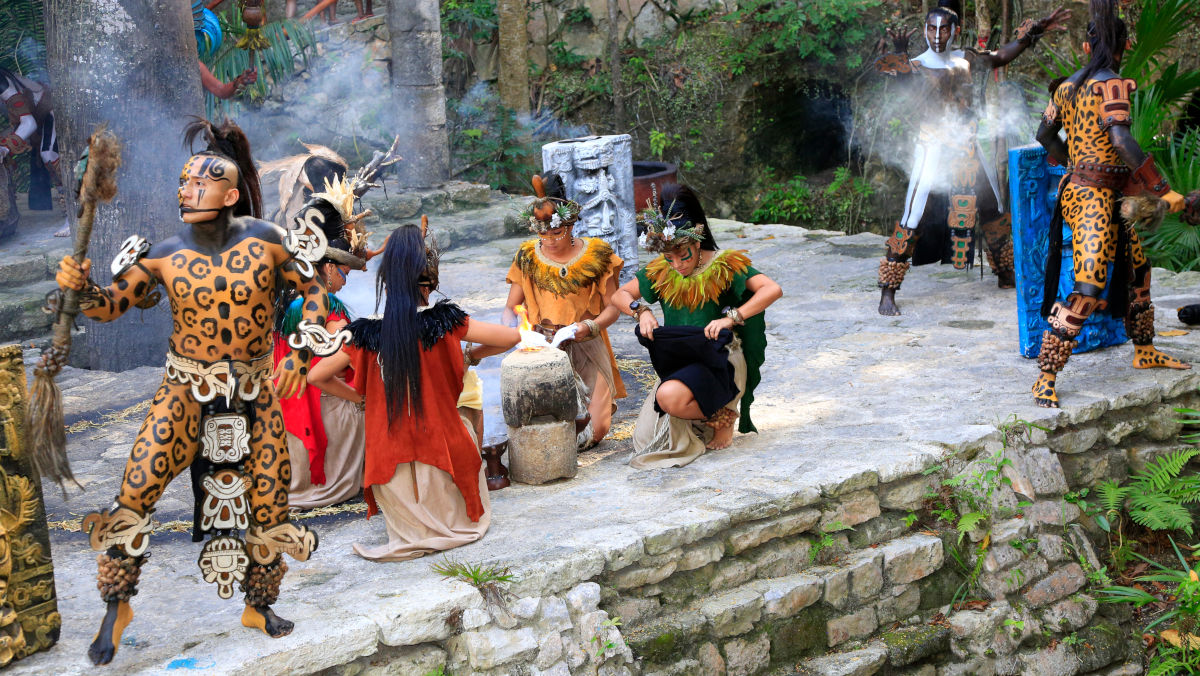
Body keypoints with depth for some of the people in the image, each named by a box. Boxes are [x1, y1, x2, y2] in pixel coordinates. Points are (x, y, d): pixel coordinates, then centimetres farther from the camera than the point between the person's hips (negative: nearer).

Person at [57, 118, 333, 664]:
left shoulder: (264, 241, -9)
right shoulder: (165, 254, -6)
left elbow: (313, 291, 1)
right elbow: (110, 306, 0)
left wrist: (299, 355, -8)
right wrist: (79, 288, -21)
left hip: (254, 390, 1)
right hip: (186, 388, 0)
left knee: (269, 501, 7)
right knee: (136, 490, -13)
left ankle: (260, 605, 30)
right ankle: (117, 608, 4)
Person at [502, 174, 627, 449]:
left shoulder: (596, 254, -1)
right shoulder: (527, 257, 3)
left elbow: (613, 307, 0)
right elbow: (510, 308, 6)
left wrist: (588, 327, -21)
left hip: (585, 347, -1)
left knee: (594, 429, -13)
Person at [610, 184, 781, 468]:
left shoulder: (724, 266, -8)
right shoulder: (660, 271, 5)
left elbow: (773, 290, -20)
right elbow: (619, 295, 13)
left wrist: (731, 317, -29)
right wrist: (642, 311, -8)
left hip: (719, 362, -6)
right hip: (676, 364, 6)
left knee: (670, 396, -37)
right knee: (644, 440, -6)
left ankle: (721, 418, -5)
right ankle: (704, 414, 20)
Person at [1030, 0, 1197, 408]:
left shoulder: (1068, 86, 10)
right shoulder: (1112, 84, -13)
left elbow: (1045, 134, 22)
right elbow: (1121, 140, -26)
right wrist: (1163, 190, -24)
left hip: (1075, 190, 9)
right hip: (1096, 199, -9)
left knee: (1137, 268, 22)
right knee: (1088, 290, -14)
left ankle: (1144, 352, 36)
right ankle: (1045, 378, -12)